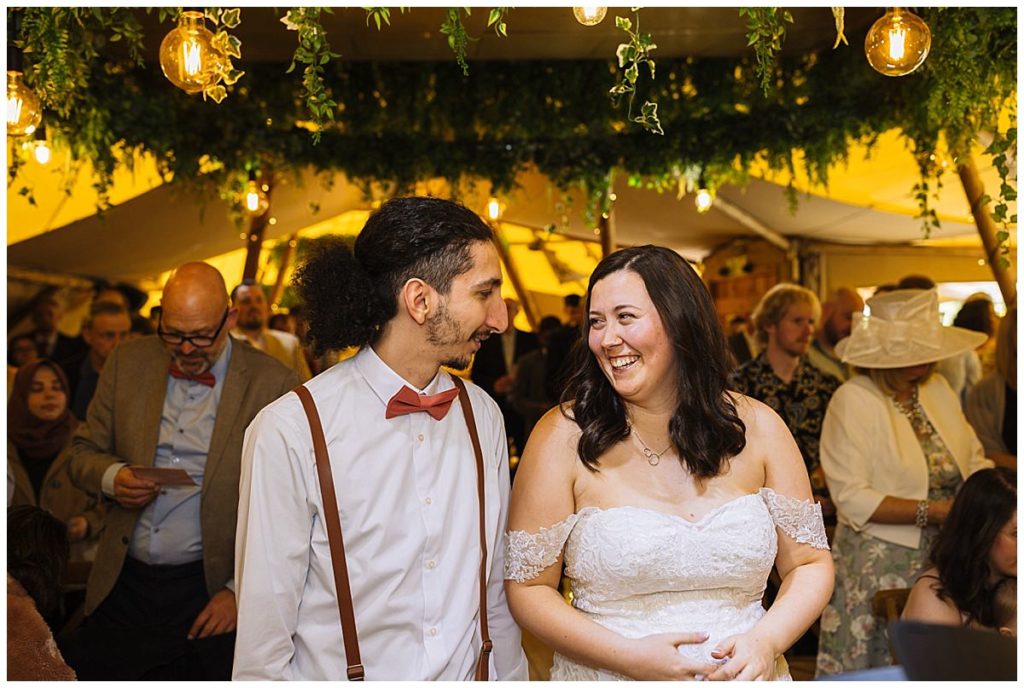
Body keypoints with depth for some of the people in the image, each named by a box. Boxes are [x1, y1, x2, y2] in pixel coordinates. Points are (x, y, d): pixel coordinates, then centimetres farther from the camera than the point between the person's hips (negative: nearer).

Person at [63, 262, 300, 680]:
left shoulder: (273, 386, -10)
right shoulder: (127, 363, 4)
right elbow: (84, 452, 12)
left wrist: (242, 591, -12)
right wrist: (111, 477, -11)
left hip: (210, 589, -3)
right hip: (124, 583, 4)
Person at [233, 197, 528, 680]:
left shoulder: (483, 415, -5)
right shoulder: (289, 431, -20)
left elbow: (498, 586, 1)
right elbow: (264, 640, -15)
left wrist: (511, 676, 0)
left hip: (470, 675, 5)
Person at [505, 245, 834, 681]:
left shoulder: (757, 428, -7)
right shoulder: (564, 435, -14)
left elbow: (810, 564, 0)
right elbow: (527, 587, -11)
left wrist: (766, 640, -17)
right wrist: (631, 657, -21)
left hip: (743, 676, 2)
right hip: (607, 676, -2)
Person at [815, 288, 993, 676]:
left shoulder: (938, 389, 5)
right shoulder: (852, 401, -15)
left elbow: (974, 461, 10)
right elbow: (851, 499, -20)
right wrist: (934, 511, -22)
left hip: (947, 557, 6)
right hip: (880, 565, -6)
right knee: (879, 667, 5)